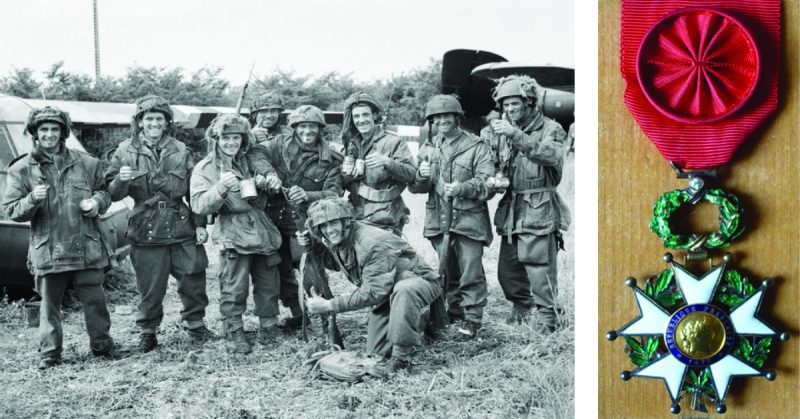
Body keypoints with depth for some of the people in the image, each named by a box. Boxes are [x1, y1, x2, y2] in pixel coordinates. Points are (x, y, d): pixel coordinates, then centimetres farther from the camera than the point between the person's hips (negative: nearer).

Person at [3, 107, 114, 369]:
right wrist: (32, 200, -19)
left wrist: (96, 202, -7)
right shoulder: (21, 170, 2)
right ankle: (49, 353, 18)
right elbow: (11, 210, 0)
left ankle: (101, 345, 24)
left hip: (87, 248, 1)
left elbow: (104, 192, 16)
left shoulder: (86, 164, 5)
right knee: (49, 305, 6)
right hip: (47, 251, -1)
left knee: (94, 300, 7)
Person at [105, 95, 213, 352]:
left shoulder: (181, 151, 7)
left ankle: (195, 326, 25)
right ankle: (147, 332, 21)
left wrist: (200, 224, 5)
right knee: (150, 288, 3)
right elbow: (112, 194, 2)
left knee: (193, 279, 6)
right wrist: (121, 180, -20)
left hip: (182, 231, 2)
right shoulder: (125, 152, 2)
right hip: (146, 232, -2)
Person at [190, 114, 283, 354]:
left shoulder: (249, 162, 14)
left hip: (262, 232, 5)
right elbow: (199, 206, -14)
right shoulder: (205, 169, -1)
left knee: (268, 286, 10)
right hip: (233, 237, -5)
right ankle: (234, 332, 11)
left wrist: (261, 187, -1)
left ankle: (268, 328, 25)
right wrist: (221, 187, -30)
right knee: (234, 290, -5)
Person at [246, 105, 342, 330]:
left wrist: (307, 195, -32)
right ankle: (298, 315, 27)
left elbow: (334, 194, -13)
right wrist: (268, 173, -32)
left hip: (304, 226, -3)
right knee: (281, 272, 11)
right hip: (275, 222, 3)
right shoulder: (281, 145, 1)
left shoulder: (329, 160, -4)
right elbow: (255, 153, -13)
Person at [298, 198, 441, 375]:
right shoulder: (337, 240, -8)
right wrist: (313, 246, -3)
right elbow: (337, 263, 16)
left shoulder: (373, 244, -33)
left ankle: (401, 357, -29)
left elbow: (373, 292, -33)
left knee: (404, 289, -43)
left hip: (420, 282, -8)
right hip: (387, 292, 8)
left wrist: (329, 305, -32)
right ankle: (414, 321, 31)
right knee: (377, 349, 5)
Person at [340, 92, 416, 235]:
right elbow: (342, 183, 19)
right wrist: (346, 174, -4)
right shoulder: (351, 145, 15)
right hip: (357, 219, 6)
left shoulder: (392, 142, -3)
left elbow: (412, 174, -11)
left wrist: (387, 162, -26)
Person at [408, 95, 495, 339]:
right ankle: (454, 310, 30)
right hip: (438, 220, 5)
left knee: (471, 270, -7)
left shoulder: (477, 147, -3)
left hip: (469, 219, -5)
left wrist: (463, 188, -26)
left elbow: (488, 185, -10)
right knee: (446, 270, 15)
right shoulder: (428, 148, 12)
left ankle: (472, 319, 1)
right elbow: (414, 186, 11)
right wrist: (421, 176, -12)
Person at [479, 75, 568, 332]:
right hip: (510, 209, 5)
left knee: (540, 267, -9)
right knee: (507, 269, 10)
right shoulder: (502, 130, 12)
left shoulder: (549, 129, -3)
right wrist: (493, 179, -5)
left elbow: (551, 155, -23)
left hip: (538, 211, -5)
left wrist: (516, 135, -32)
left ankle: (547, 316, 3)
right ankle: (521, 307, 29)